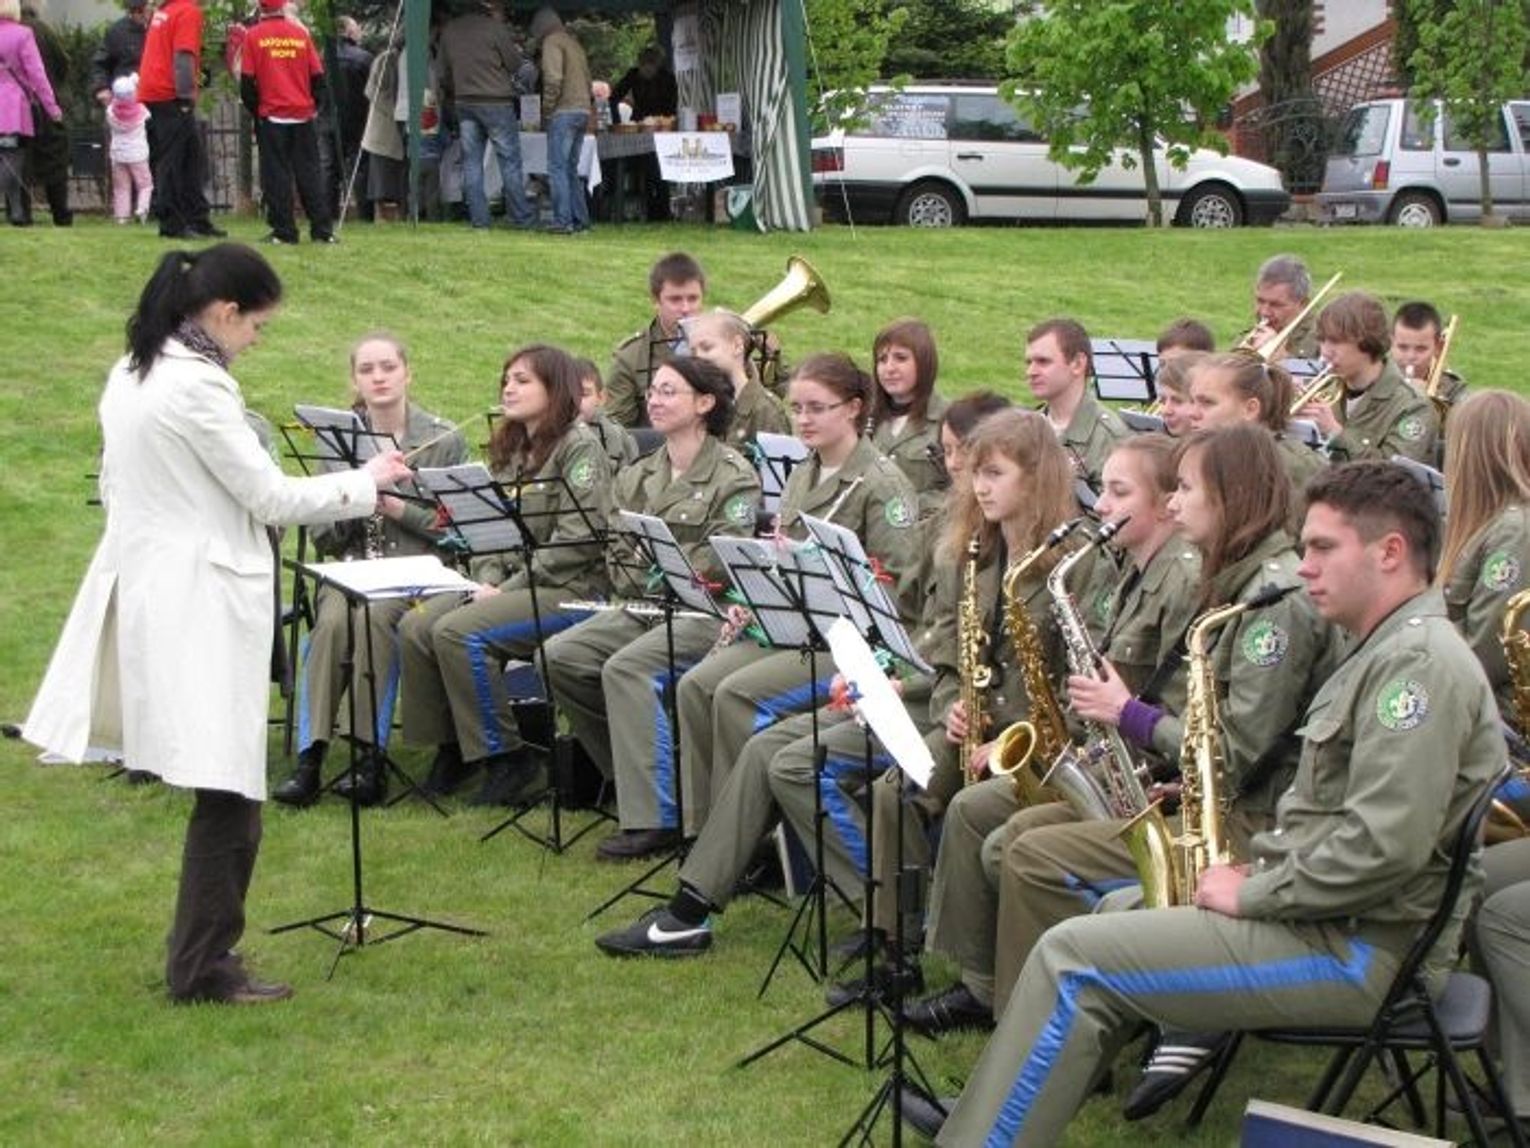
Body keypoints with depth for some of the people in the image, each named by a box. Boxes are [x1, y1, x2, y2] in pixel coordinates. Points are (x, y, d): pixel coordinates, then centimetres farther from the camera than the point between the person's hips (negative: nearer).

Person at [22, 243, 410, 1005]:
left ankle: (202, 950, 19)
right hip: (201, 598, -10)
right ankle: (203, 967, 4)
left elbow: (114, 485, 19)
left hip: (144, 582, 10)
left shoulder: (131, 372, 12)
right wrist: (366, 483, -1)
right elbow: (270, 496, -13)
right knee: (227, 790, -3)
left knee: (221, 786, 14)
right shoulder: (199, 385, -17)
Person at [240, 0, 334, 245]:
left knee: (276, 175, 1)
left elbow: (247, 81, -4)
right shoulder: (301, 33, 4)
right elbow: (318, 76, 3)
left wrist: (255, 110, 8)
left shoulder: (254, 36, -3)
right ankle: (322, 230, 4)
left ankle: (283, 231, -1)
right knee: (310, 174, 6)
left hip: (271, 117, -2)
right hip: (303, 116, 2)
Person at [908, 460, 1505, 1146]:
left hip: (1360, 949, -11)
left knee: (1073, 959, -12)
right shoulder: (1387, 653, 16)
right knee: (1116, 913, 18)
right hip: (1328, 915, 11)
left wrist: (1252, 894, -17)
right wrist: (1258, 865, 5)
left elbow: (1386, 846, -27)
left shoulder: (1420, 660, -18)